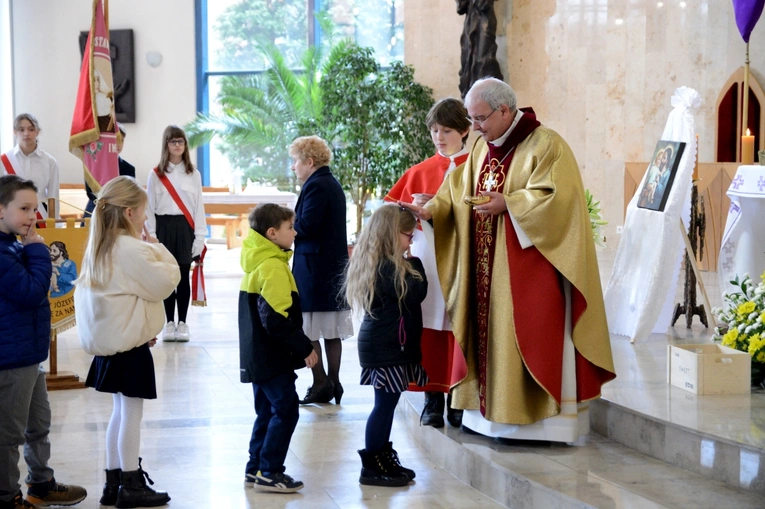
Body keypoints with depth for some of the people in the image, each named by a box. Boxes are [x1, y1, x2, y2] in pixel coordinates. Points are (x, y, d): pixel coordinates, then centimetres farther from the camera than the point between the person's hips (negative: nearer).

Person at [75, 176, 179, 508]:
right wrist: (157, 247, -6)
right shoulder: (132, 249, -19)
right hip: (130, 344, -9)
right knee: (131, 413, -2)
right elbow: (166, 281, -17)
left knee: (121, 411, 15)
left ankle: (113, 482, 20)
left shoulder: (100, 247, 10)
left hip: (110, 340, 9)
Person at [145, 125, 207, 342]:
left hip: (185, 228, 1)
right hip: (164, 228, -1)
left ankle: (182, 323, 9)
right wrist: (151, 237, -4)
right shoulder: (156, 175, 3)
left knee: (183, 277, 3)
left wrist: (199, 237, -2)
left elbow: (198, 206, 5)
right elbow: (150, 207, 2)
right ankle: (170, 323, 11)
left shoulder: (193, 174, 7)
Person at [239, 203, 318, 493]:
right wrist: (304, 348, -16)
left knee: (268, 411, 16)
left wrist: (299, 346, 19)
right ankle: (269, 472, -1)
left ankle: (256, 469, 21)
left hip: (257, 356, 10)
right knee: (286, 410, -4)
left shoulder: (256, 261, 11)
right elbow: (277, 319, -24)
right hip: (273, 358, -10)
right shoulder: (273, 266, -19)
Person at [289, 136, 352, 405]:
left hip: (314, 268, -9)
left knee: (308, 330, -4)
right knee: (332, 331, 10)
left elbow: (306, 226, -21)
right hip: (335, 266, 9)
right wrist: (291, 222, 11)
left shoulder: (315, 186, -13)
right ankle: (333, 383, 14)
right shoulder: (333, 185, 15)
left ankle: (321, 383, -5)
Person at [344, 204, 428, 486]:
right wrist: (415, 264, -6)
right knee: (385, 403, -4)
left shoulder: (374, 263, 12)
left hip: (380, 343, 10)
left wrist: (408, 265, 2)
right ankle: (371, 468, 3)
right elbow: (416, 294, -19)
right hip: (387, 346, -10)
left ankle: (384, 459, 23)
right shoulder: (389, 268, -19)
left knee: (387, 403, 15)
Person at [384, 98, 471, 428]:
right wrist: (416, 211, -9)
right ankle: (432, 401, 5)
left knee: (459, 329, -3)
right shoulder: (420, 172, 13)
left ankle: (458, 401, 4)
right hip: (426, 259, 2)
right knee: (429, 331, -1)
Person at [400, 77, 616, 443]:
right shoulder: (481, 148, 14)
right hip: (488, 267, 8)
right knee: (489, 330, 8)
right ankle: (492, 410, 14)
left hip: (529, 265, -8)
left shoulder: (545, 145, -9)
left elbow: (557, 197, -18)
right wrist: (432, 211, -5)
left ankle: (541, 417, -1)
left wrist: (508, 204, -22)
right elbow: (458, 193, 12)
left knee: (529, 337, -7)